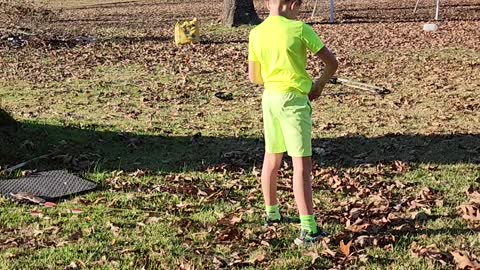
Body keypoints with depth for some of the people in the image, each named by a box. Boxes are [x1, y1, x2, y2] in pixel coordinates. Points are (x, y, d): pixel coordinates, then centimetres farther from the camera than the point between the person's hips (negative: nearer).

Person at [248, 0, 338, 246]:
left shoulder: (256, 34, 2)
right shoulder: (299, 29, -11)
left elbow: (254, 77, 10)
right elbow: (332, 63, -6)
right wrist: (319, 84, 10)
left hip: (270, 97, 6)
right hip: (293, 99, -6)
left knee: (271, 158, 20)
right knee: (302, 164, -7)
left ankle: (272, 213, 36)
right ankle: (308, 229, -11)